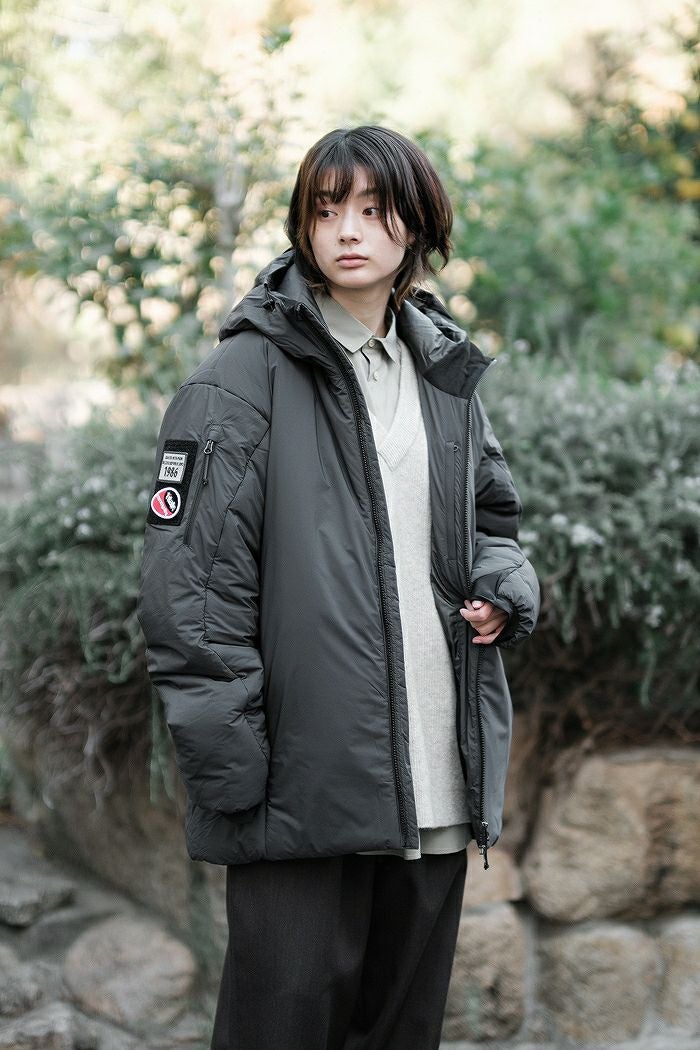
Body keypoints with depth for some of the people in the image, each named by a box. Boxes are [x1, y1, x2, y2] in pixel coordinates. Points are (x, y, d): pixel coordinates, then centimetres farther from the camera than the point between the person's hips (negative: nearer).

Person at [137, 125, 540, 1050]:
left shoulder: (447, 376, 15)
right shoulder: (248, 375, -5)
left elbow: (492, 513, 28)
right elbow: (194, 576, -9)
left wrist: (505, 587, 4)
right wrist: (227, 757, -15)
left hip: (439, 785, 6)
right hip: (305, 777, -6)